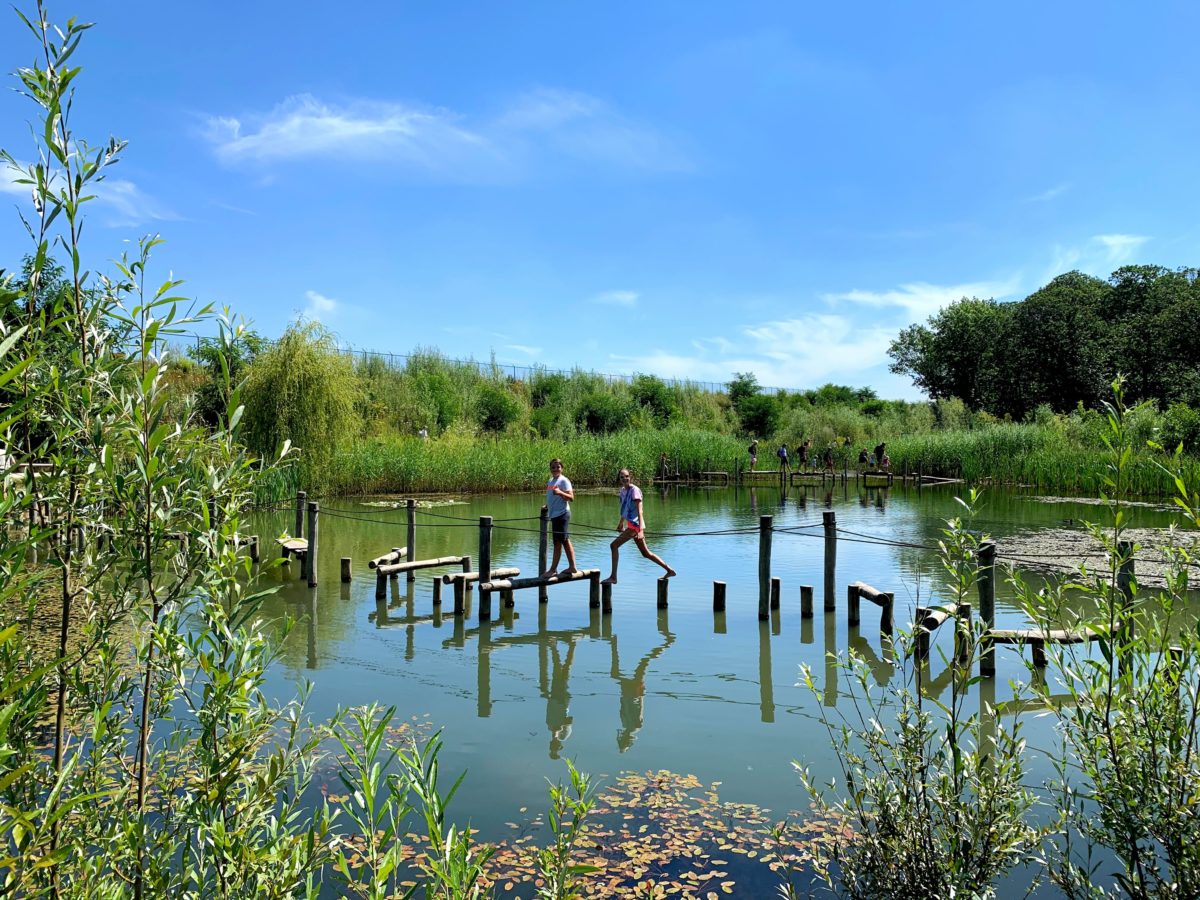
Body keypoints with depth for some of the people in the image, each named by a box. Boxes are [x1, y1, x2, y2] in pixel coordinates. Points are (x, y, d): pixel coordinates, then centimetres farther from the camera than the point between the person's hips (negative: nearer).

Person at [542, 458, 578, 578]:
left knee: (558, 542, -6)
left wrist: (560, 492, -32)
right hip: (554, 515, 9)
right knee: (565, 541, 11)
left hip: (561, 514, -9)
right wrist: (547, 506, 18)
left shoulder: (564, 480, -9)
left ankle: (553, 570, -3)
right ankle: (572, 567, 16)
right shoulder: (550, 481, 16)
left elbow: (571, 497, -18)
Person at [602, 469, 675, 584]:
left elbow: (640, 511, -22)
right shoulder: (623, 490, 10)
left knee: (614, 545, -13)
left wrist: (641, 529, -31)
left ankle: (613, 577, -10)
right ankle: (669, 570, 26)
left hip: (635, 525, -9)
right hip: (631, 524, 9)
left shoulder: (634, 490, -15)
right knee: (645, 553, 16)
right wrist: (621, 522, 35)